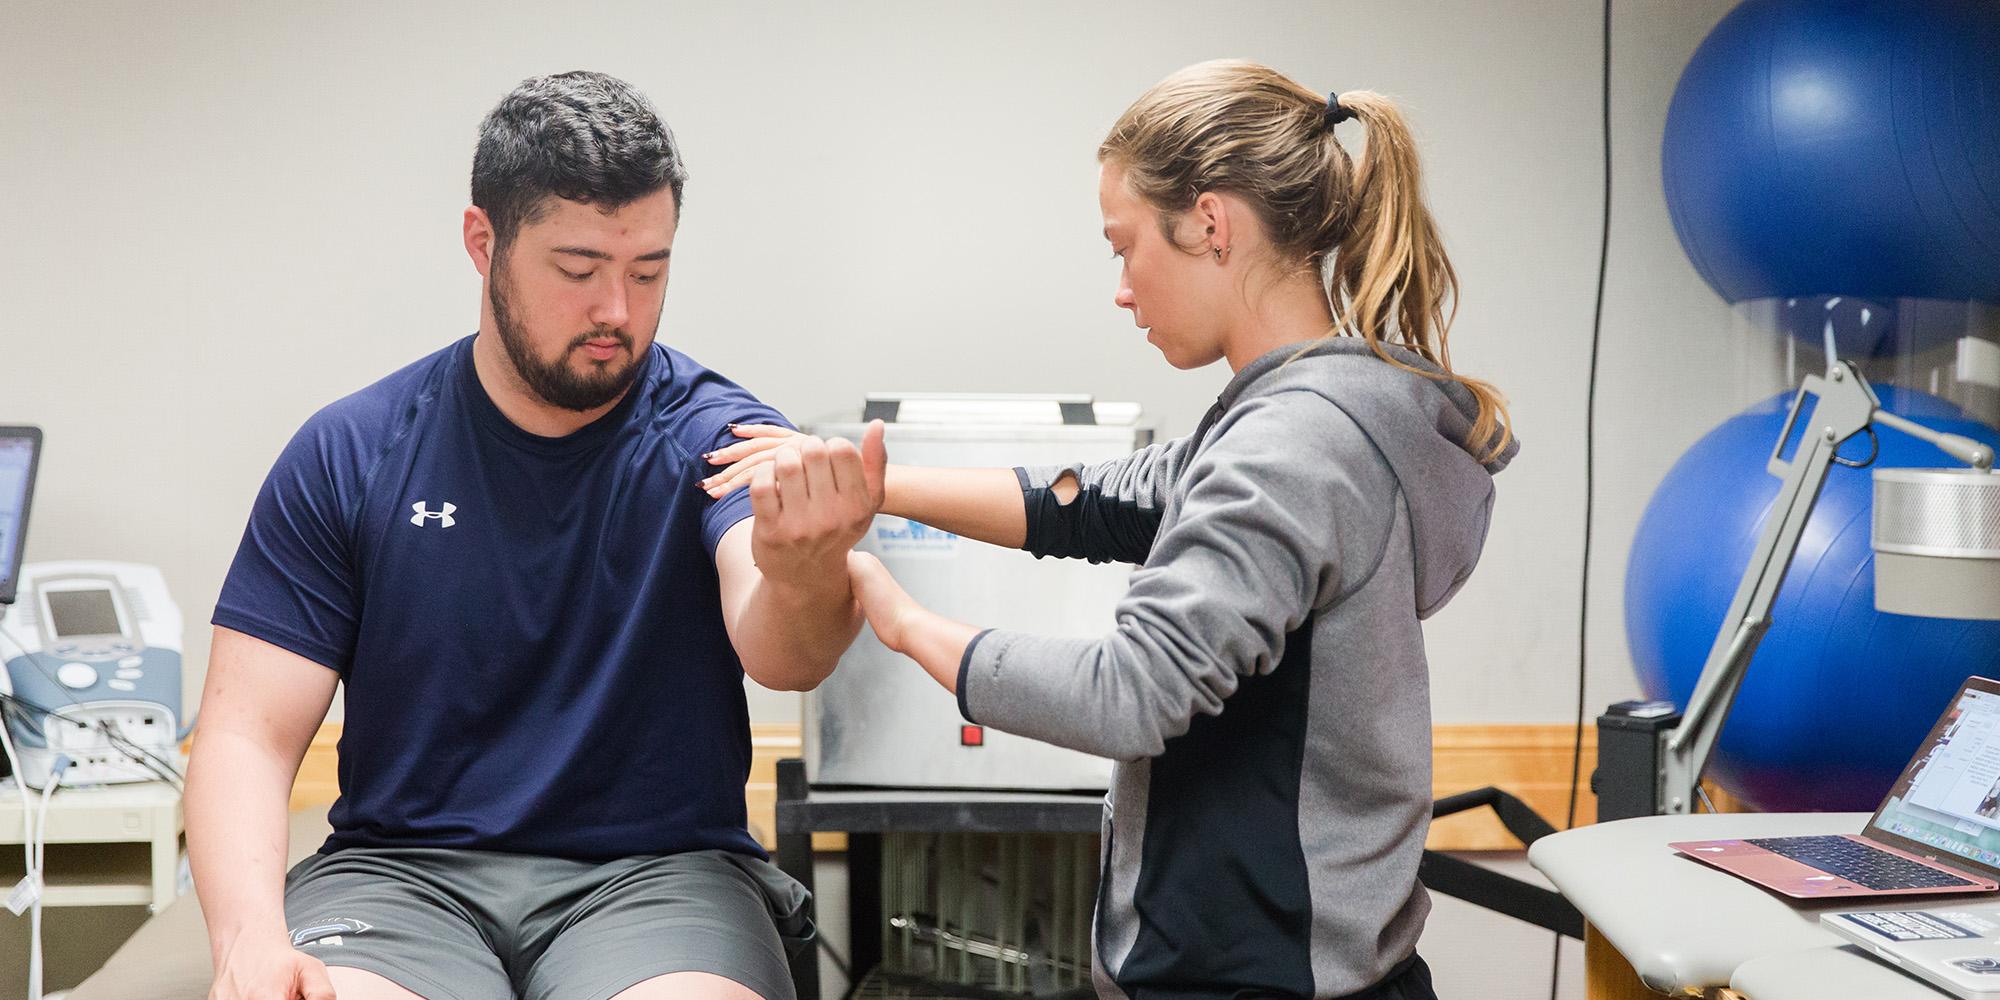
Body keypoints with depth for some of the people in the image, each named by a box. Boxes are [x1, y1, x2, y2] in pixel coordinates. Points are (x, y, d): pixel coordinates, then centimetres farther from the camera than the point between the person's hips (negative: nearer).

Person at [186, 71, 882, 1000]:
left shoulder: (714, 435, -3)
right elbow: (249, 736, 1)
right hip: (402, 866, 2)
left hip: (659, 866, -1)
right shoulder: (349, 455, 2)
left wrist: (804, 574, -47)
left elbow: (776, 655, -22)